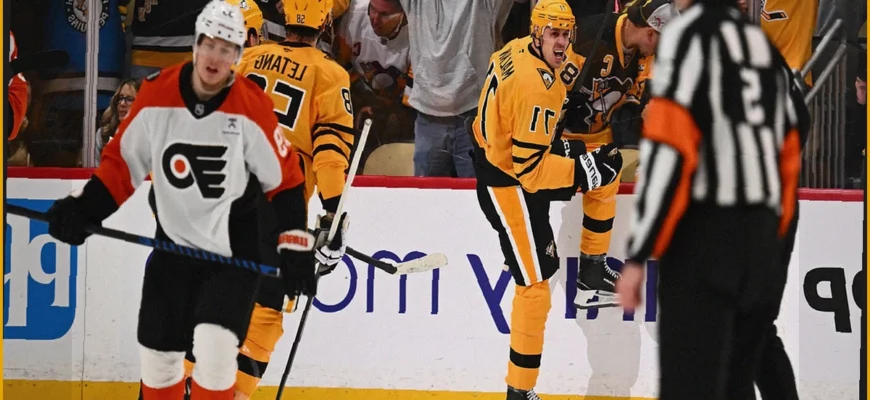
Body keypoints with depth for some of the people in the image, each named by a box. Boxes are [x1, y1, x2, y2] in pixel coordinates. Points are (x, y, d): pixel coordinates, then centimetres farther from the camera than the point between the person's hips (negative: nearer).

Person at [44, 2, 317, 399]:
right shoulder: (156, 95, -8)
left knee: (214, 346, -20)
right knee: (157, 353, 9)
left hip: (235, 249, -3)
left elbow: (284, 179, -4)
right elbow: (122, 161, 4)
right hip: (174, 245, 3)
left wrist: (295, 247, -6)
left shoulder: (251, 107, -14)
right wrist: (82, 209, -6)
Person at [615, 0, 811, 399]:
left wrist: (637, 256, -15)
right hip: (761, 242, 8)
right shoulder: (766, 44, 17)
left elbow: (669, 149, -15)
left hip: (703, 236, -8)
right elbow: (789, 158, 18)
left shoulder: (690, 33, -6)